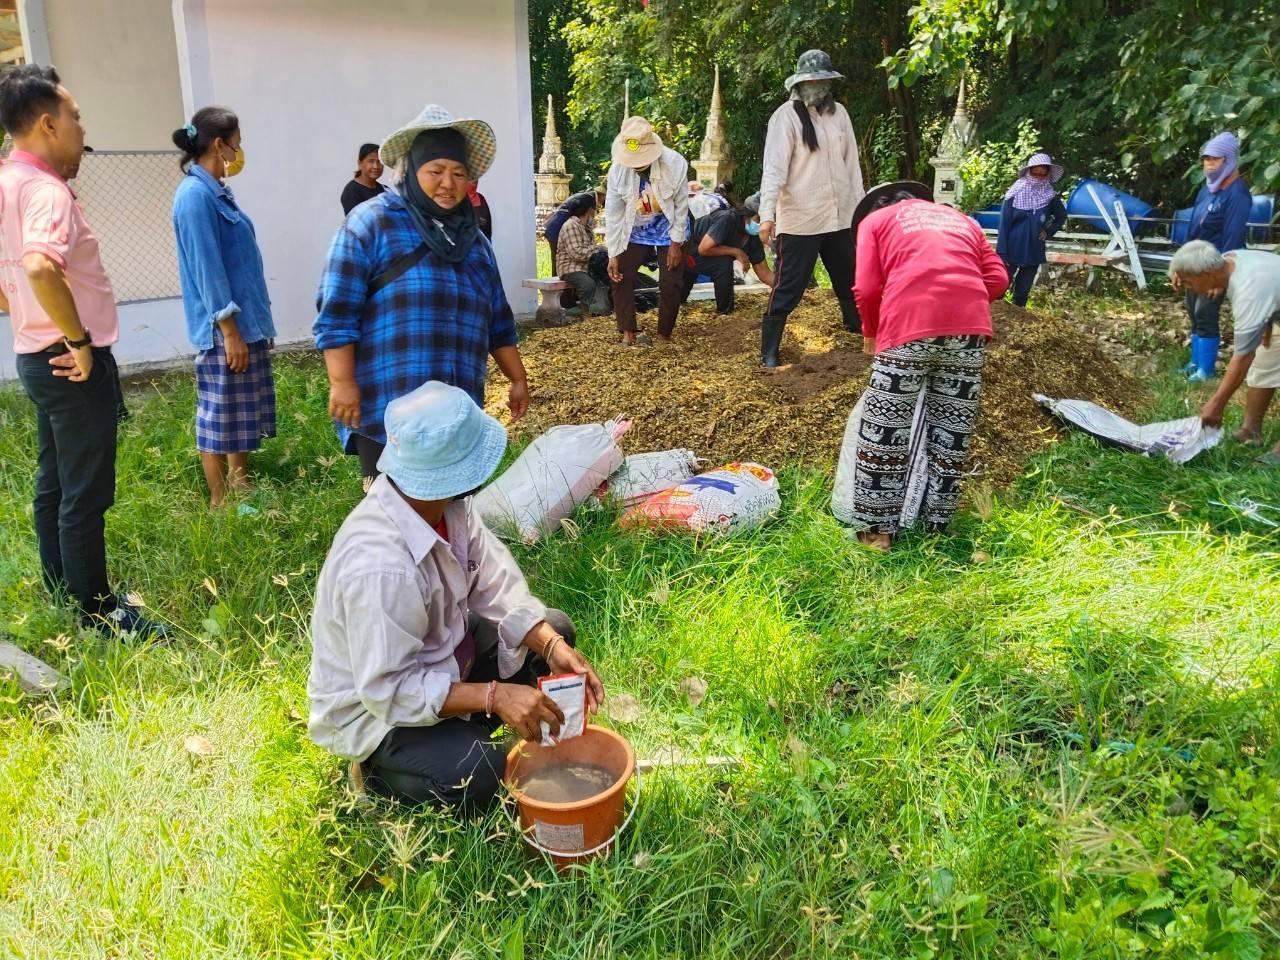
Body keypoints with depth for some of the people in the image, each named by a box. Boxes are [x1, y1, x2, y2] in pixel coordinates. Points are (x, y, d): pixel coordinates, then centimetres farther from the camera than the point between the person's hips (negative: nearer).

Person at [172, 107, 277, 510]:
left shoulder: (215, 190, 13)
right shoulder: (195, 195, -16)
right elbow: (207, 269, -20)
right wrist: (230, 331, -21)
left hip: (246, 322, 10)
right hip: (224, 329, -10)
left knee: (242, 412, 17)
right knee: (220, 415, 0)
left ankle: (240, 484, 29)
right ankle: (221, 502, 10)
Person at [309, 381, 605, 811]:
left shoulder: (443, 502, -15)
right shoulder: (381, 567, -39)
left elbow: (497, 584, -10)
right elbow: (389, 690, -32)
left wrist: (552, 646, -24)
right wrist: (494, 695, -35)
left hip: (437, 654, 8)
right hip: (373, 704, -8)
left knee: (555, 630, 5)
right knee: (480, 779, -28)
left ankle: (465, 729, 10)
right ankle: (378, 769, 1)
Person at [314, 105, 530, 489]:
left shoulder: (472, 238, 17)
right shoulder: (371, 223, -3)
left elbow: (498, 322, 22)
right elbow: (336, 313, -9)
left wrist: (518, 378, 20)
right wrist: (342, 383, -14)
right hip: (386, 408, -6)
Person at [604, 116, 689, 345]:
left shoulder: (675, 164, -27)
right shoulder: (618, 169, -22)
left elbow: (681, 206, -16)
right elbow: (613, 213, -16)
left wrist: (676, 244, -13)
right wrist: (613, 255, -16)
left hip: (668, 229, -2)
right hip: (635, 230, 2)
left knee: (671, 282, -5)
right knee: (620, 276, -5)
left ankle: (665, 333, 13)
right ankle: (628, 330, 9)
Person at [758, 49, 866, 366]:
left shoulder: (838, 113, 8)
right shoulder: (786, 115, -9)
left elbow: (851, 162, 13)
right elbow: (774, 168, -17)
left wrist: (859, 205, 10)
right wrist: (767, 214, -27)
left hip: (840, 217, 6)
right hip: (799, 220, -5)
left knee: (851, 280, 19)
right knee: (787, 288, -3)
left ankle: (861, 330, 39)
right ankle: (769, 351, 8)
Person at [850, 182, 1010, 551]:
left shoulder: (873, 220, 20)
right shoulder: (960, 218, 31)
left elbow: (868, 289, 5)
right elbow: (997, 279, 17)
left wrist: (870, 334, 21)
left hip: (910, 325, -4)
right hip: (971, 325, 4)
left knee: (884, 430, 7)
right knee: (952, 431, 14)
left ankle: (879, 529, 12)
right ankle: (939, 525, 22)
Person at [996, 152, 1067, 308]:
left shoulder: (1050, 197, 0)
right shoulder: (1015, 194, -8)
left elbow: (1062, 216, 18)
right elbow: (1004, 224, -9)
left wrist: (1048, 231, 1)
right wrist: (1001, 252, -14)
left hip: (1034, 252, 3)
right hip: (1012, 250, -3)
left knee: (1023, 290, 11)